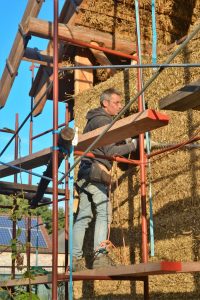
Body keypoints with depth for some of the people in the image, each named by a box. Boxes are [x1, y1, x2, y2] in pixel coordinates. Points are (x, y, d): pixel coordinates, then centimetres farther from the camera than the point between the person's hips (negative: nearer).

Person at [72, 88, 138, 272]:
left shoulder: (94, 120, 25)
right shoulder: (103, 120, -6)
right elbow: (109, 151, -12)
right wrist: (133, 145, -7)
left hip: (85, 173, 10)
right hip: (95, 172, -10)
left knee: (83, 215, 6)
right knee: (103, 212, -13)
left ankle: (75, 258, 5)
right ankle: (100, 256, -20)